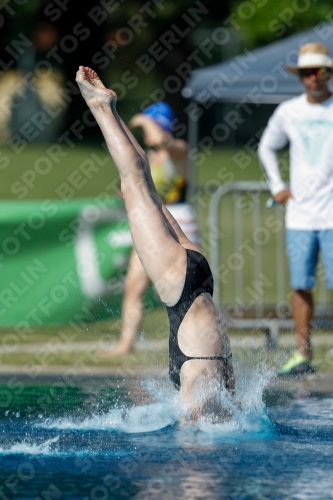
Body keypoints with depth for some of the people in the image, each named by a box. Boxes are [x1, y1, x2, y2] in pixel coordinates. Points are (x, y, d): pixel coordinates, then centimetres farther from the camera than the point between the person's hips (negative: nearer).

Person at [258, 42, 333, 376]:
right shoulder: (288, 112, 7)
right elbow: (266, 147, 24)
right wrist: (276, 186, 13)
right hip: (299, 215, 3)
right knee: (300, 286, 3)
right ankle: (303, 355, 7)